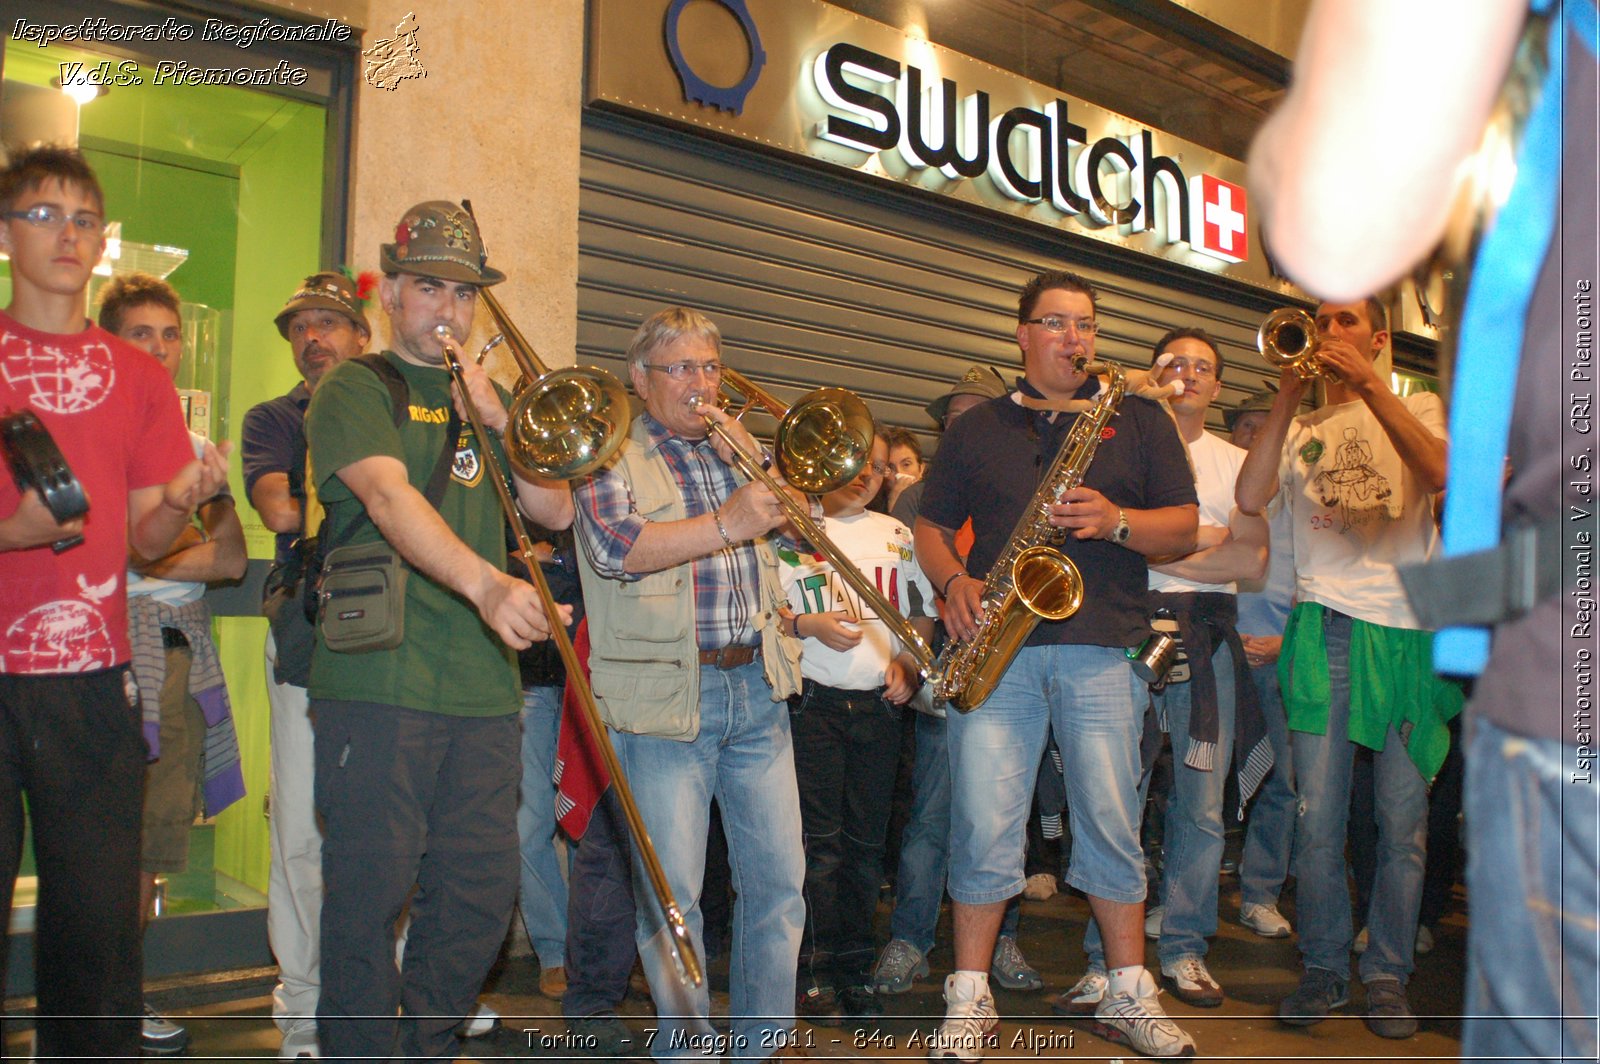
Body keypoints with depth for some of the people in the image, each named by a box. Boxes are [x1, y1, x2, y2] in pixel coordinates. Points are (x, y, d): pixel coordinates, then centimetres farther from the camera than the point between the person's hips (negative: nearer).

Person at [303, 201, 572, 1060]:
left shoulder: (482, 398, 20)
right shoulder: (355, 388, 1)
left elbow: (555, 511, 13)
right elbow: (389, 497, -18)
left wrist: (501, 422, -1)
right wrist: (484, 582, -34)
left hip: (484, 684, 6)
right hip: (377, 678, -6)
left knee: (481, 895, 10)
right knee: (370, 897, -2)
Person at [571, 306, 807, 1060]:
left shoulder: (738, 450, 19)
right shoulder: (613, 454, 1)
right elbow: (612, 545, -16)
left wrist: (743, 448, 3)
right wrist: (723, 525, -24)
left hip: (756, 687, 5)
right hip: (666, 693, -5)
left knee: (779, 878, 7)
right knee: (671, 892, 0)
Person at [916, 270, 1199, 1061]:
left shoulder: (1138, 421, 13)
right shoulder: (976, 429, 15)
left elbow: (1184, 530, 7)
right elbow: (932, 526, 17)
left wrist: (1115, 521, -11)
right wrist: (954, 582, -4)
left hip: (1102, 646, 0)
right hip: (996, 644, 0)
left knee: (1112, 820, 3)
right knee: (983, 823, -2)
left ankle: (1129, 994, 18)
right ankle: (969, 996, 10)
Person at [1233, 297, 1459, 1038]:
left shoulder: (1417, 408, 13)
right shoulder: (1301, 428, 16)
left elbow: (1442, 472, -10)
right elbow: (1249, 498, -2)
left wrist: (1368, 383, -14)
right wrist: (1288, 395, -5)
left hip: (1406, 626, -1)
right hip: (1324, 623, 1)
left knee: (1403, 817, 1)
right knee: (1317, 814, -1)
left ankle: (1387, 974, 13)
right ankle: (1323, 967, 11)